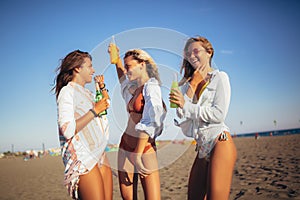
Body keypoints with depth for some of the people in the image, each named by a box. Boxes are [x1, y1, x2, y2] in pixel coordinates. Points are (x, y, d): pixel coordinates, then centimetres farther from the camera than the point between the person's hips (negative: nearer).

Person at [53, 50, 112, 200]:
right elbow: (67, 130, -18)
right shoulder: (67, 91, -5)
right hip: (83, 158, -8)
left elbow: (108, 107, 37)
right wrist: (94, 111, -13)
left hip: (100, 156, 8)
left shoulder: (86, 93, 20)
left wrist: (102, 87, 24)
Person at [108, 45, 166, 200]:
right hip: (125, 148, 7)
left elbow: (148, 123, -20)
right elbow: (122, 77, 37)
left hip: (145, 150, -7)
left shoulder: (151, 86, -11)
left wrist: (138, 155, -22)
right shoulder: (134, 88, 11)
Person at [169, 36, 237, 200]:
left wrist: (186, 105, -11)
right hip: (202, 148, 6)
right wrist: (192, 84, 2)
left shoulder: (219, 77, 3)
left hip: (219, 143, -6)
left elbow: (219, 114, -9)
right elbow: (182, 115, 5)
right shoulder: (188, 83, 19)